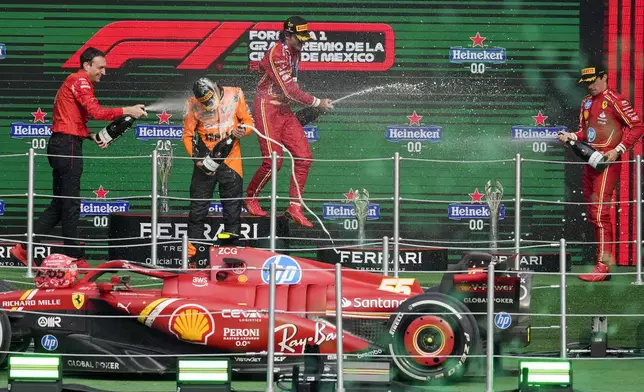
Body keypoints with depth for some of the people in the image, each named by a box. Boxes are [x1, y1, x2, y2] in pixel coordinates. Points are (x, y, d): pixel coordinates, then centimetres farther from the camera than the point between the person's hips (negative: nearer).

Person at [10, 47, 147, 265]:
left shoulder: (74, 82, 22)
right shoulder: (80, 81, -9)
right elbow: (95, 111, -21)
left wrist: (93, 137, 8)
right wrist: (127, 111, -18)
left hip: (60, 145, 10)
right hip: (67, 145, -10)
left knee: (59, 204, 12)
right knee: (71, 204, -5)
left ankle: (25, 247, 9)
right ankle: (74, 256, -2)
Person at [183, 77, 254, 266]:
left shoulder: (234, 96, -4)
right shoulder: (193, 105, -5)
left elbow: (249, 121, 3)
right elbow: (188, 135, 0)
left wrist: (242, 130, -19)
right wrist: (198, 158, -13)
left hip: (230, 160, 1)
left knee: (232, 208, 5)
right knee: (198, 209, 2)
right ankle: (190, 256, 7)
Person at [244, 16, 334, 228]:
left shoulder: (294, 52, 11)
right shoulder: (276, 54, -18)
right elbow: (289, 90, -21)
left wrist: (308, 104, 7)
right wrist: (317, 103, -15)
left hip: (284, 110, 9)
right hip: (267, 108, -9)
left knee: (304, 158, -2)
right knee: (273, 161, -13)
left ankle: (295, 207, 4)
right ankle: (250, 197, 10)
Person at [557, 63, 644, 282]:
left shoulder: (614, 100, -9)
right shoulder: (586, 102, 16)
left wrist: (618, 150, -17)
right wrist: (571, 136, 5)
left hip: (607, 163, -9)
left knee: (600, 213, -14)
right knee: (593, 214, 10)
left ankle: (603, 266, -14)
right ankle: (606, 258, 17)